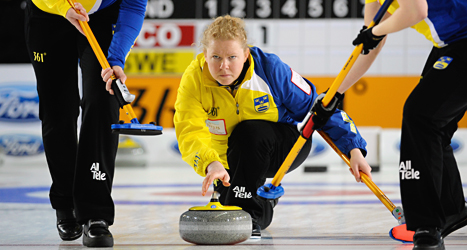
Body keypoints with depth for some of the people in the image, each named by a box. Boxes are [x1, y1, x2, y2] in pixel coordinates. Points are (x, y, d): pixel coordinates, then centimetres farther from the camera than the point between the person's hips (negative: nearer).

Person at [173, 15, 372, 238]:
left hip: (287, 148, -3)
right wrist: (211, 163, -56)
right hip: (229, 159, 3)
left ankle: (248, 211, -24)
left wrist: (353, 148, -23)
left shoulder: (270, 69, -24)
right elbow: (190, 134, -35)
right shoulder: (193, 80, -22)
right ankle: (263, 201, 15)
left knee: (250, 131, -32)